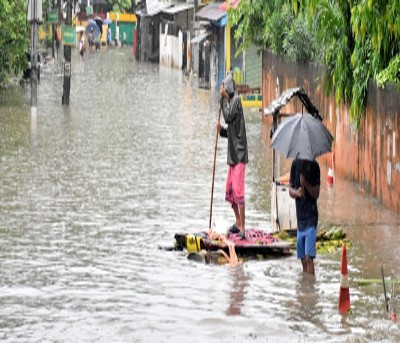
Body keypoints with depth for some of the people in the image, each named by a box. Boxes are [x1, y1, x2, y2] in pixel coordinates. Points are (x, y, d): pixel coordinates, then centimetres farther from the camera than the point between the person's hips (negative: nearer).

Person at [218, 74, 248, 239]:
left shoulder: (236, 100, -9)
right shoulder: (229, 101, 17)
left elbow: (228, 117, -24)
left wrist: (223, 98, -15)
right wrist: (221, 130, 3)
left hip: (239, 153, -10)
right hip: (232, 154, 10)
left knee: (238, 190, -13)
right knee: (229, 190, 14)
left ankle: (243, 228, -13)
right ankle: (238, 223, 24)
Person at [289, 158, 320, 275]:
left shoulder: (314, 166, -6)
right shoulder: (295, 163, 6)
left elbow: (316, 193, -6)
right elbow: (290, 189, 11)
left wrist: (306, 184, -23)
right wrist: (296, 192, -12)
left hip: (311, 217, -5)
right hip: (300, 217, 5)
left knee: (309, 257, -14)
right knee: (303, 260, 10)